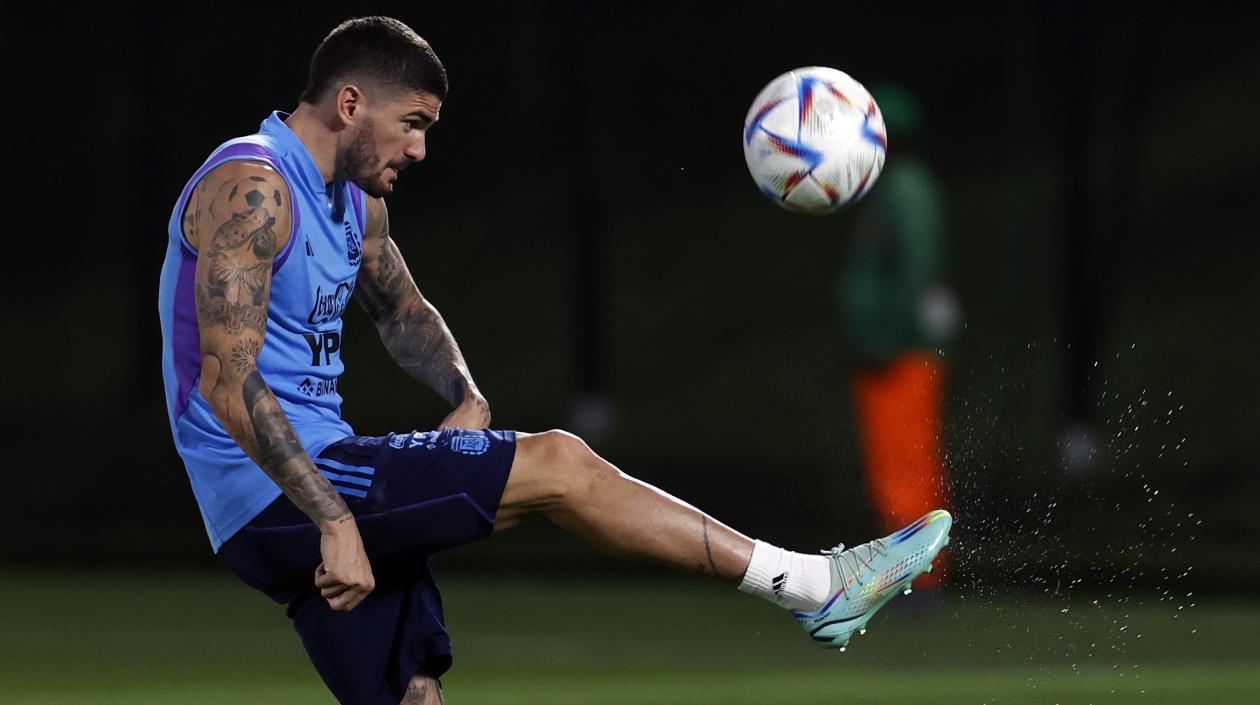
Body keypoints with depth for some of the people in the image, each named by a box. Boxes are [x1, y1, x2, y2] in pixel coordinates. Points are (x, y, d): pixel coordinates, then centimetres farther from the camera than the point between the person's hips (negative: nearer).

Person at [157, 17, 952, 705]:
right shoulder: (252, 189, -15)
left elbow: (402, 310, 32)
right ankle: (815, 586, -8)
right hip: (272, 501, -10)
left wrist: (467, 397, 9)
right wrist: (332, 521, -29)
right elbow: (227, 381, -24)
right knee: (557, 465, -12)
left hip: (326, 497, 10)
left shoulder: (352, 201, 16)